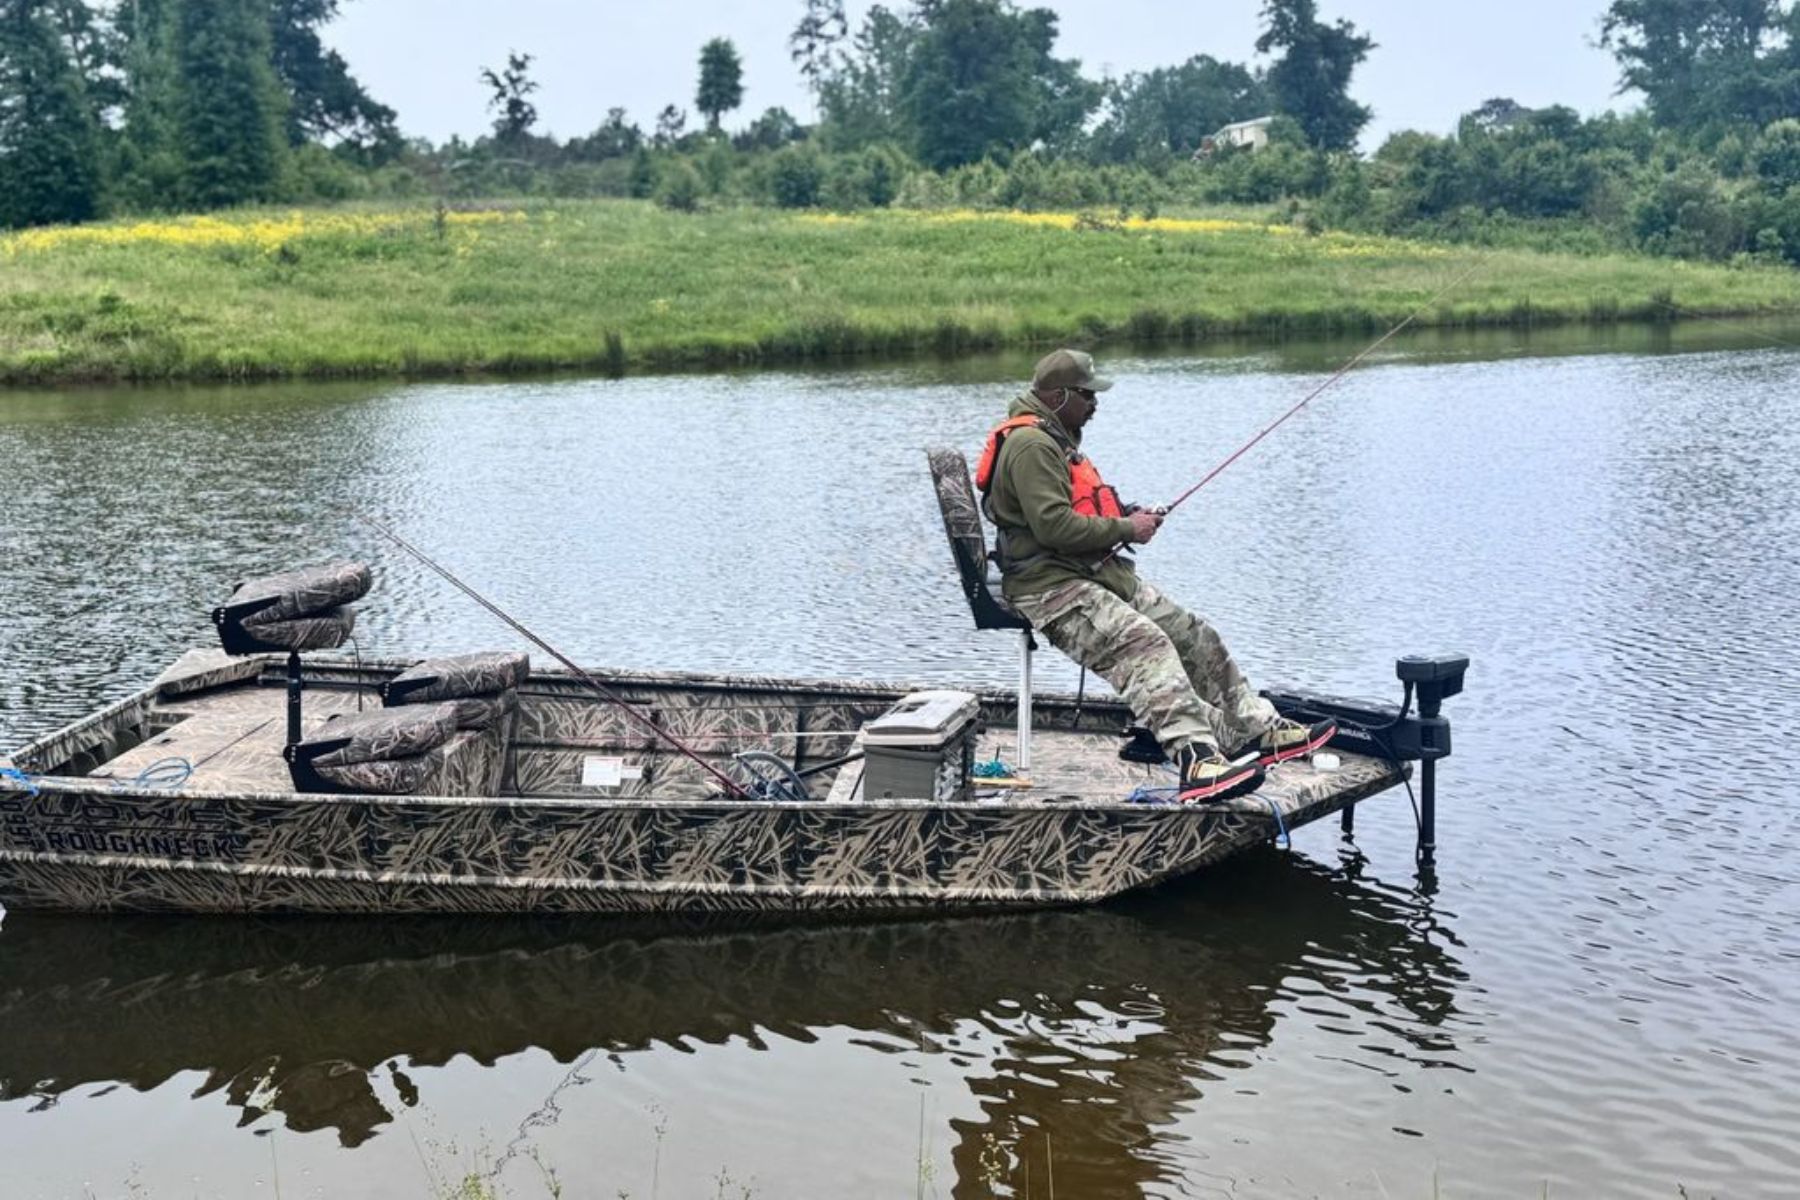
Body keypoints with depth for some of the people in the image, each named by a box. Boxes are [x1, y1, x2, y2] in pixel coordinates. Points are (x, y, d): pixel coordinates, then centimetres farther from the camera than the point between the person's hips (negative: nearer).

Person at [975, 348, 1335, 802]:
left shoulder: (1055, 440, 21)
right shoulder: (1030, 445, -15)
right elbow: (1053, 525, -24)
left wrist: (1126, 514, 12)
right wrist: (1126, 529, -13)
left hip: (1097, 572, 11)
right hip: (1051, 585, -11)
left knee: (1192, 634, 6)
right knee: (1143, 644, -31)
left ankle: (1257, 730, 13)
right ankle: (1196, 758, -44)